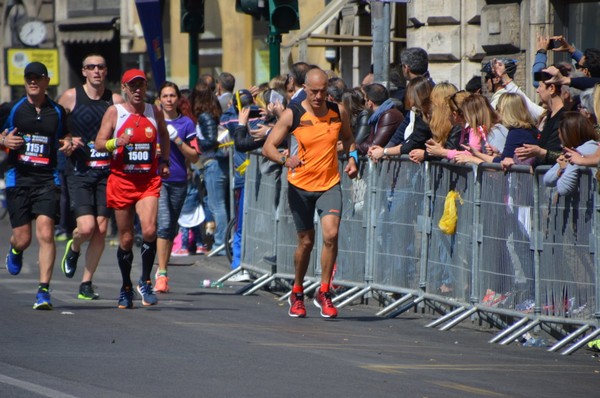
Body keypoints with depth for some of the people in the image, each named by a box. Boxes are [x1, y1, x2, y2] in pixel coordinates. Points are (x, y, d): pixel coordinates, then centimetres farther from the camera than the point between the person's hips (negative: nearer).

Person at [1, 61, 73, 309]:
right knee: (23, 239, 3)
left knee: (45, 233, -15)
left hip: (48, 179, 0)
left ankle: (44, 290, -13)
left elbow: (66, 135, 21)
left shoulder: (57, 112, 7)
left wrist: (68, 145, -2)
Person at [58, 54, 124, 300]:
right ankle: (73, 248, 22)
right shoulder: (70, 97, 0)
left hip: (106, 171, 2)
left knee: (101, 230, 1)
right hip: (79, 171, -2)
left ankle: (86, 283, 13)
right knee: (86, 228, -14)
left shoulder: (115, 100, 5)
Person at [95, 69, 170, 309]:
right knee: (126, 239, 5)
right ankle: (126, 287, 23)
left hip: (149, 181, 1)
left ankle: (145, 282, -3)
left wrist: (164, 161, 13)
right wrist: (116, 143, -24)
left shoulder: (155, 113, 7)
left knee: (149, 230, -19)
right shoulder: (114, 112, -1)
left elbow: (164, 137, 25)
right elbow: (99, 144, -4)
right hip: (122, 181, -1)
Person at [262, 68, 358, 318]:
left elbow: (348, 139, 19)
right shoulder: (292, 114, -9)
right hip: (300, 186, -1)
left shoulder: (338, 112, -1)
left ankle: (323, 293, -5)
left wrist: (352, 158, -2)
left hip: (330, 184, 1)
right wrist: (286, 160, -31)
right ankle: (297, 294, 30)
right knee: (306, 241, 7)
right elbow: (268, 147, -12)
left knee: (331, 234, -19)